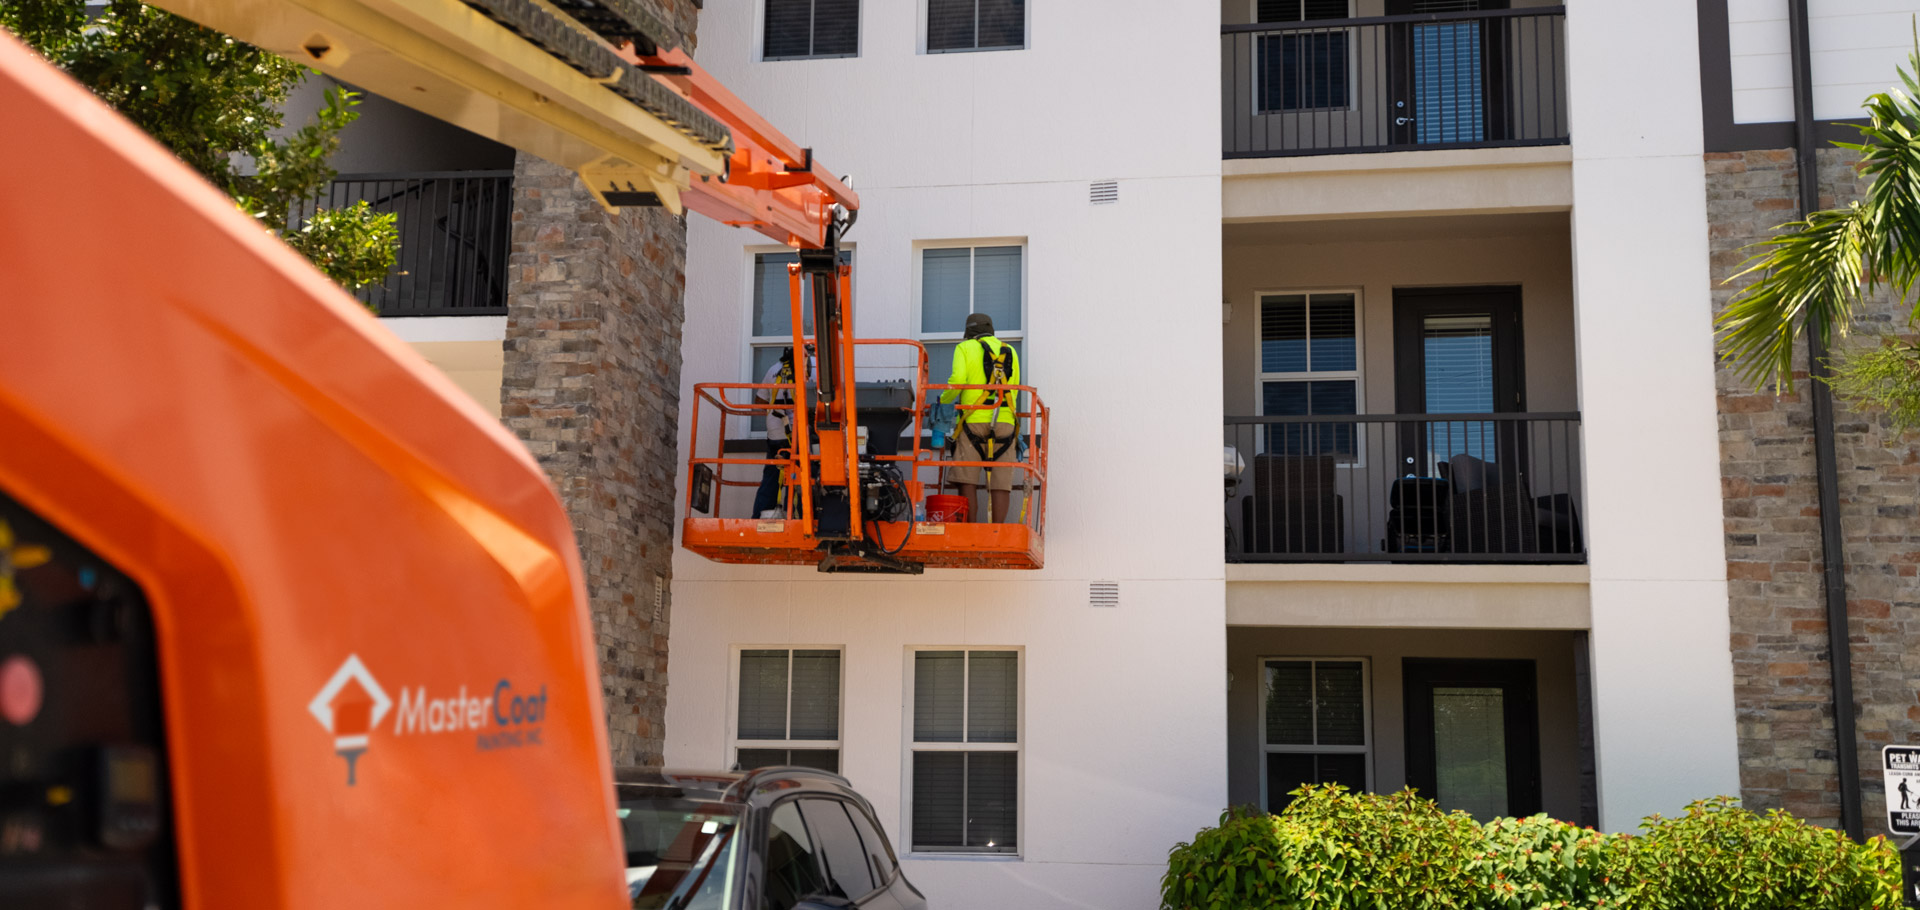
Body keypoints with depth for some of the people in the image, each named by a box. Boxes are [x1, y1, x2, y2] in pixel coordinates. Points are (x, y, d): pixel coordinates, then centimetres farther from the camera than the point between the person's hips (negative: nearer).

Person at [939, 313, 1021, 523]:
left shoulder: (965, 348, 8)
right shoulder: (1009, 351, 20)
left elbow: (957, 380, -7)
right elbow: (1014, 390, 16)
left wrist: (943, 401, 7)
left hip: (974, 420, -3)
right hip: (1004, 422, 3)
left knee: (967, 481, -3)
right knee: (1000, 482, 0)